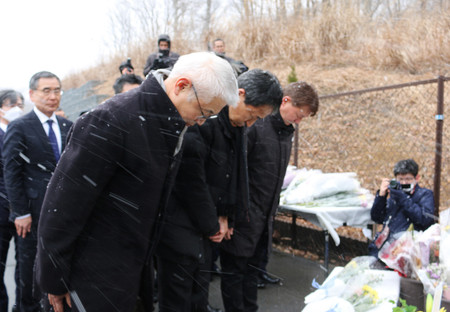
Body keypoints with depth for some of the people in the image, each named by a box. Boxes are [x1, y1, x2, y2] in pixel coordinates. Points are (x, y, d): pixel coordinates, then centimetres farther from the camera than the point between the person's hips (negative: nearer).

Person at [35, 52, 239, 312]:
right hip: (97, 278, -7)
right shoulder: (110, 122, -24)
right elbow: (63, 205, -20)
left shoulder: (174, 126, 1)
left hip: (130, 268, 8)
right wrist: (54, 279, -14)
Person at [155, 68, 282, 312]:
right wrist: (211, 226, -10)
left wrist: (223, 216, 6)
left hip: (202, 226, 9)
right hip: (180, 227, -8)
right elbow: (190, 180, -22)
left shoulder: (236, 125, 7)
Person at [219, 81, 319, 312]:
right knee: (234, 269, 5)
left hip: (264, 218, 8)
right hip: (244, 216, -8)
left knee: (251, 268, 18)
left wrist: (272, 211, 17)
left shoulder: (286, 131, 12)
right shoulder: (254, 125, -16)